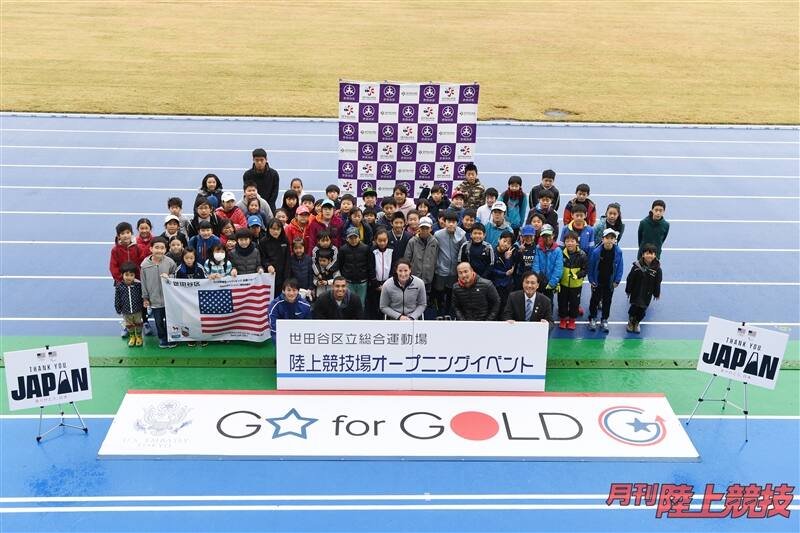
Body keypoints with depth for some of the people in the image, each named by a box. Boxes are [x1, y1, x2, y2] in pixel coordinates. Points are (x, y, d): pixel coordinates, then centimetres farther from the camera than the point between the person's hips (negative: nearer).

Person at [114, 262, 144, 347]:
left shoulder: (138, 285, -17)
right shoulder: (119, 286, -14)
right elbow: (117, 299, -4)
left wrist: (144, 305, -2)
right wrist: (118, 309, 0)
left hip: (138, 310, -1)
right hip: (126, 312, 1)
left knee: (138, 324, 18)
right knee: (129, 325, 19)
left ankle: (139, 336, 40)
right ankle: (132, 337, 41)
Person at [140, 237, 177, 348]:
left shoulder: (170, 262, -11)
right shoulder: (145, 264, -10)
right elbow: (144, 283, -1)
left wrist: (169, 277, -18)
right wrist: (145, 298, 4)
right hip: (154, 299, 1)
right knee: (158, 321, 12)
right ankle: (162, 338, 32)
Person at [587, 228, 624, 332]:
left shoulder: (618, 252, -15)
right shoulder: (596, 251, -20)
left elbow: (619, 267, -6)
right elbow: (591, 266, -9)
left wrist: (617, 281, -5)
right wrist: (591, 280, -6)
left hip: (610, 282, 1)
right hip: (597, 282, -1)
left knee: (607, 301, 16)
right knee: (595, 300, 13)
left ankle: (604, 320, 32)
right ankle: (592, 319, 31)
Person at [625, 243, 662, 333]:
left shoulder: (657, 268, -13)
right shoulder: (637, 266, -17)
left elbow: (657, 283, -3)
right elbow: (630, 279, -8)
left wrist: (657, 294, 4)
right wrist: (628, 290, -2)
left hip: (647, 293, 1)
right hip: (636, 292, -1)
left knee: (642, 309, 9)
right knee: (635, 306, 5)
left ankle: (636, 322, 35)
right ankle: (631, 321, 32)